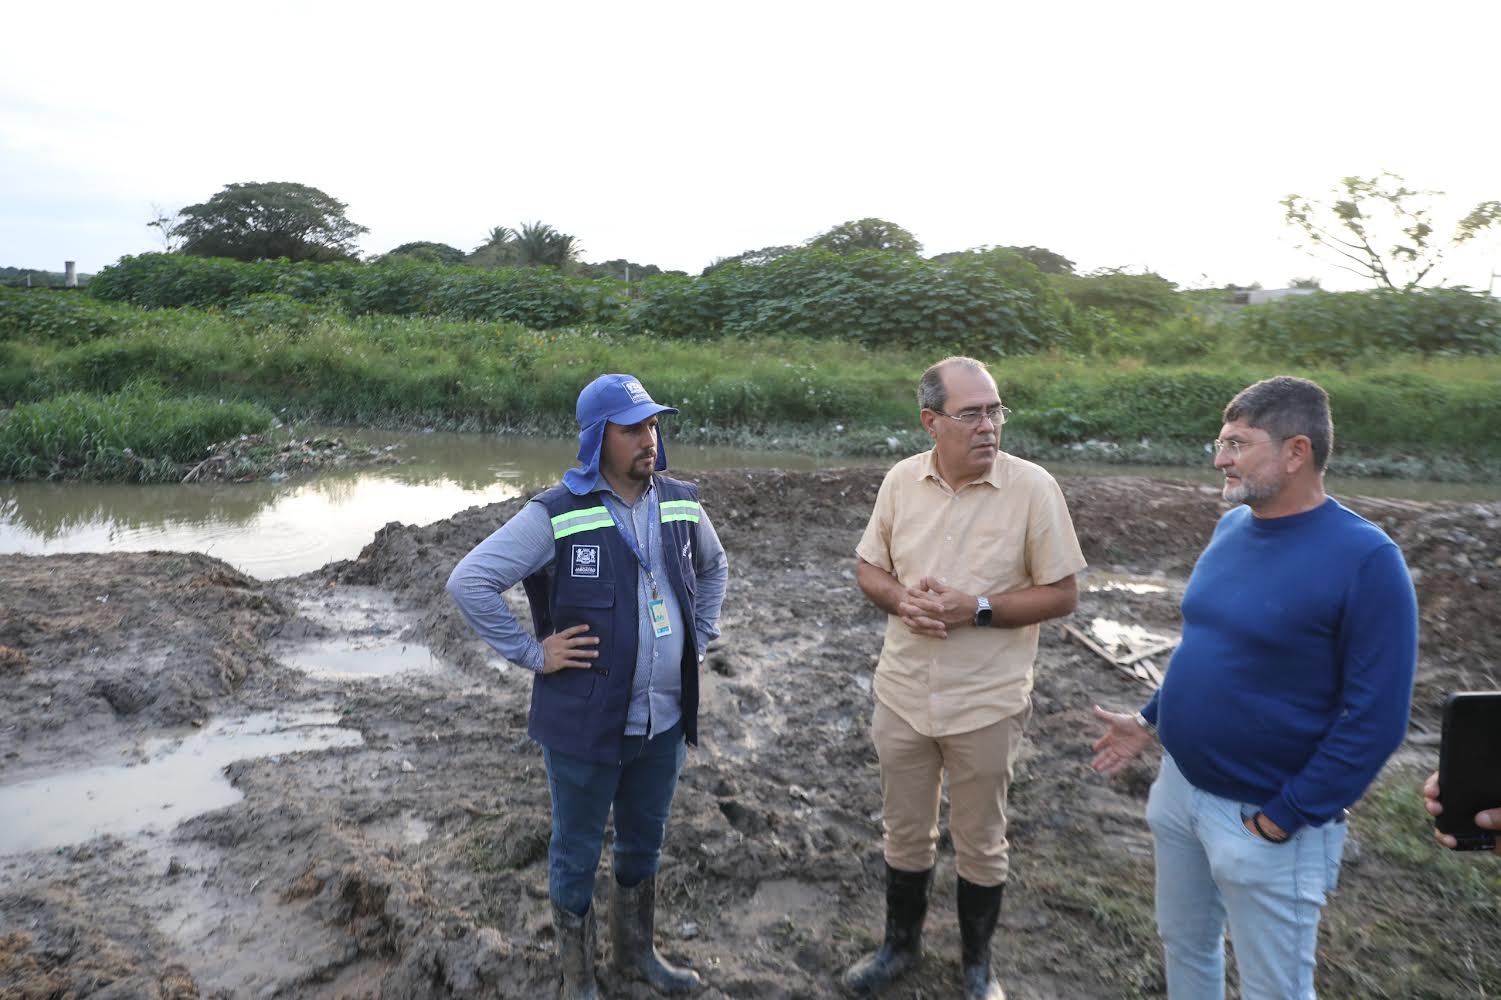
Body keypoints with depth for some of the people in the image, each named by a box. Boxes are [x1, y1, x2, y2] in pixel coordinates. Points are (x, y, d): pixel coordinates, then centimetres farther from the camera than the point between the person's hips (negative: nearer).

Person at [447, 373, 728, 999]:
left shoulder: (681, 504, 0)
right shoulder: (559, 514, -17)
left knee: (643, 845, 23)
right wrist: (532, 654, -16)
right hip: (585, 722, -5)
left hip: (664, 720, 5)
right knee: (577, 854, 15)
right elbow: (469, 582, -17)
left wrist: (699, 637, 11)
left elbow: (714, 567, 20)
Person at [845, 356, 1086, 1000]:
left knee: (980, 845, 16)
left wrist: (977, 609, -22)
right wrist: (899, 597, -15)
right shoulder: (901, 481, -3)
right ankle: (901, 946, 44)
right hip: (903, 697, 3)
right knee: (904, 834, 20)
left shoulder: (1033, 488, -13)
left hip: (987, 705, -2)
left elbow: (1062, 595, -9)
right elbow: (869, 567, 6)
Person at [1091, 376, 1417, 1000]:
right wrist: (1150, 721, 10)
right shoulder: (1232, 527, 1)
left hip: (1263, 819, -6)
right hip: (1180, 788, 6)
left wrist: (1283, 820, -17)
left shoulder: (1365, 560, -20)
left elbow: (1374, 719, -20)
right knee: (1183, 945, 24)